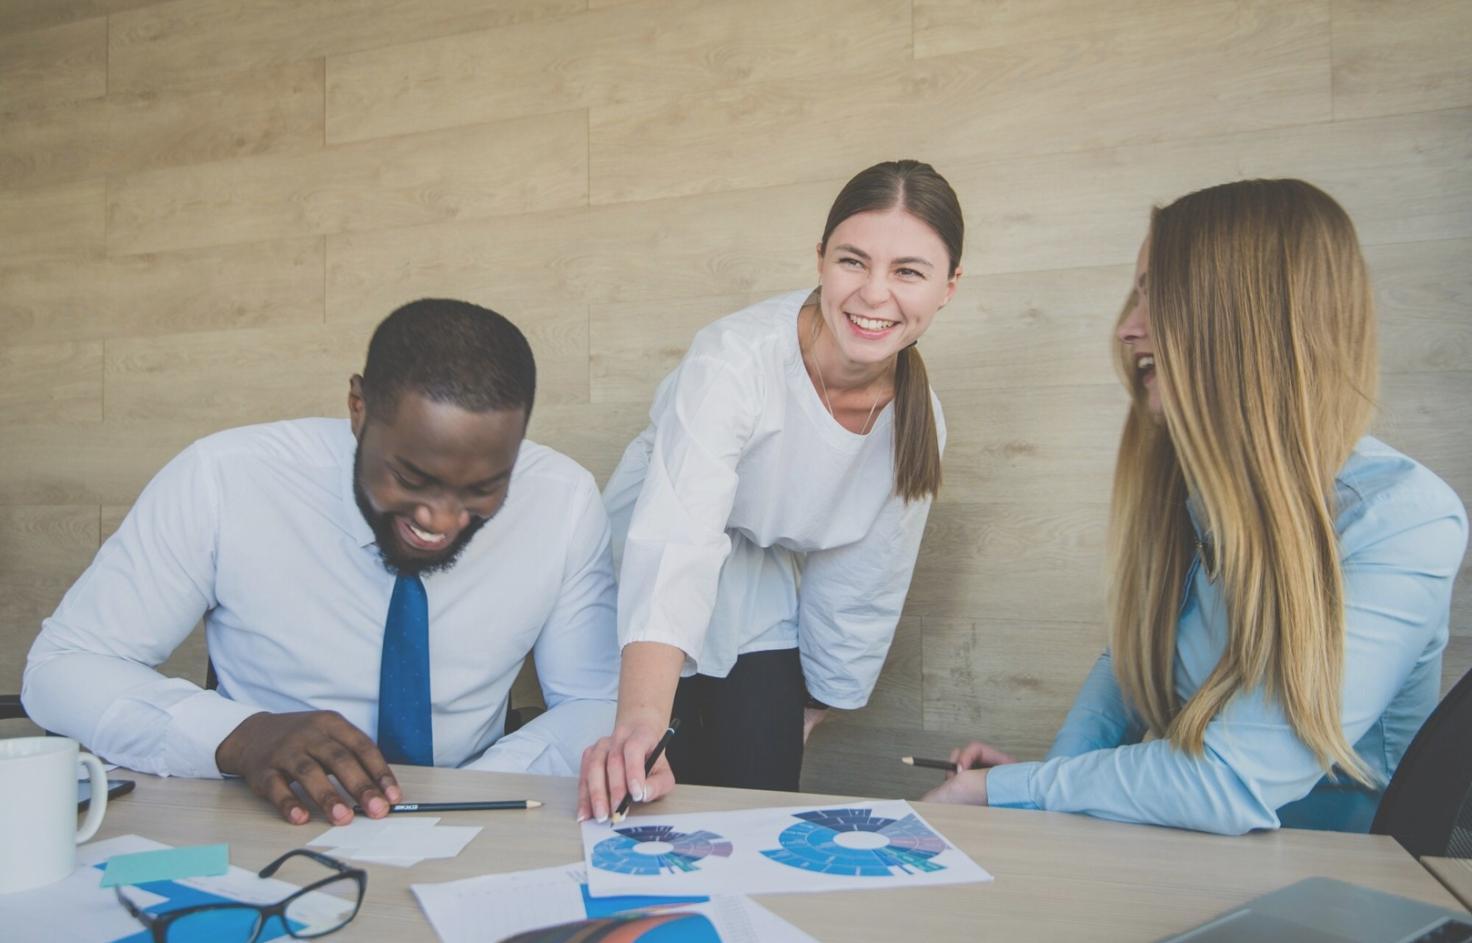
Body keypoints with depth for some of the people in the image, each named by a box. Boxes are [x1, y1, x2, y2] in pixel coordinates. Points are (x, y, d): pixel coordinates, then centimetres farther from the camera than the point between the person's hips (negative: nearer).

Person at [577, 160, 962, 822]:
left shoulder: (918, 423, -11)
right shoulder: (736, 358, -29)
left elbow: (864, 590, 0)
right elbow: (677, 538, -42)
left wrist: (805, 717, 6)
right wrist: (642, 724, -55)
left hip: (759, 626, 4)